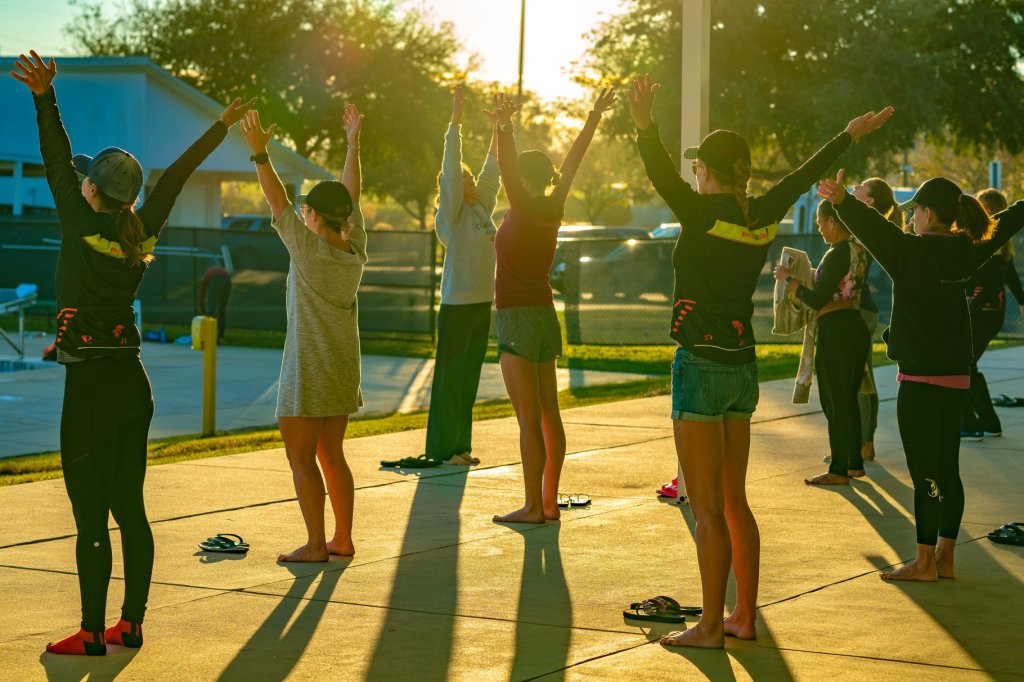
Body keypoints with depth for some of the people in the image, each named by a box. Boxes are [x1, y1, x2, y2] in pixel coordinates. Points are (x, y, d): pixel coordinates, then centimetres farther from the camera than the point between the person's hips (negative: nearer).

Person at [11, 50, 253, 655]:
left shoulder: (85, 231, -11)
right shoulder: (143, 235, 4)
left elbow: (59, 165, -15)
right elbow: (176, 177, 15)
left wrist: (45, 99, -19)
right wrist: (221, 128, 25)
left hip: (91, 388, -7)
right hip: (134, 383, 7)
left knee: (91, 516, -3)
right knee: (130, 509, 12)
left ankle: (93, 634, 1)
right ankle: (132, 624, 17)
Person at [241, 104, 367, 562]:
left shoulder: (310, 249, -15)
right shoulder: (355, 252, 1)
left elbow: (277, 201, -14)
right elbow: (352, 197, 12)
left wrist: (259, 153, -12)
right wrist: (353, 143, 19)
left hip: (308, 373, -7)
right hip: (343, 371, 7)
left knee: (301, 458, -1)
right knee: (331, 455, 15)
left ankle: (316, 544, -2)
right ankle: (343, 538, 17)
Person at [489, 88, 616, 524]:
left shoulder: (523, 211, -13)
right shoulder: (552, 209, 6)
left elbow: (506, 166, -29)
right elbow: (571, 162, 17)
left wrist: (504, 127, -44)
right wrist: (594, 116, 27)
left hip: (517, 319, -8)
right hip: (546, 317, 8)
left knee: (529, 420, -8)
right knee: (548, 415, 10)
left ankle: (533, 507, -6)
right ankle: (549, 502, 15)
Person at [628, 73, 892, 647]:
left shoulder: (704, 213, -13)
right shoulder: (762, 217, 5)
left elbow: (662, 176, -30)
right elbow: (803, 177, 20)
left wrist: (646, 128, -45)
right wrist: (851, 135, 34)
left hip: (702, 366, -7)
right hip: (743, 367, 7)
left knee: (708, 509, -3)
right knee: (734, 502, 15)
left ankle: (711, 627, 1)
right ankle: (745, 618, 20)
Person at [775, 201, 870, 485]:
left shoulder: (837, 254, -18)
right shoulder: (859, 252, 9)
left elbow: (818, 300, -18)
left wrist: (789, 279, -8)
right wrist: (812, 275, 22)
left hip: (835, 332, -9)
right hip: (857, 327, 9)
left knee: (834, 401, -2)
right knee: (849, 399, 16)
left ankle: (838, 471, 3)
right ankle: (854, 464, 23)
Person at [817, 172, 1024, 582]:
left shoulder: (915, 252, -14)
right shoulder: (966, 251, 7)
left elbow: (878, 230, -33)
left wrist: (842, 202, -47)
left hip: (921, 379, -8)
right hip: (957, 377, 8)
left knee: (925, 473, -4)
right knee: (947, 471, 12)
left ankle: (925, 562, 0)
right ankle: (945, 558, 17)